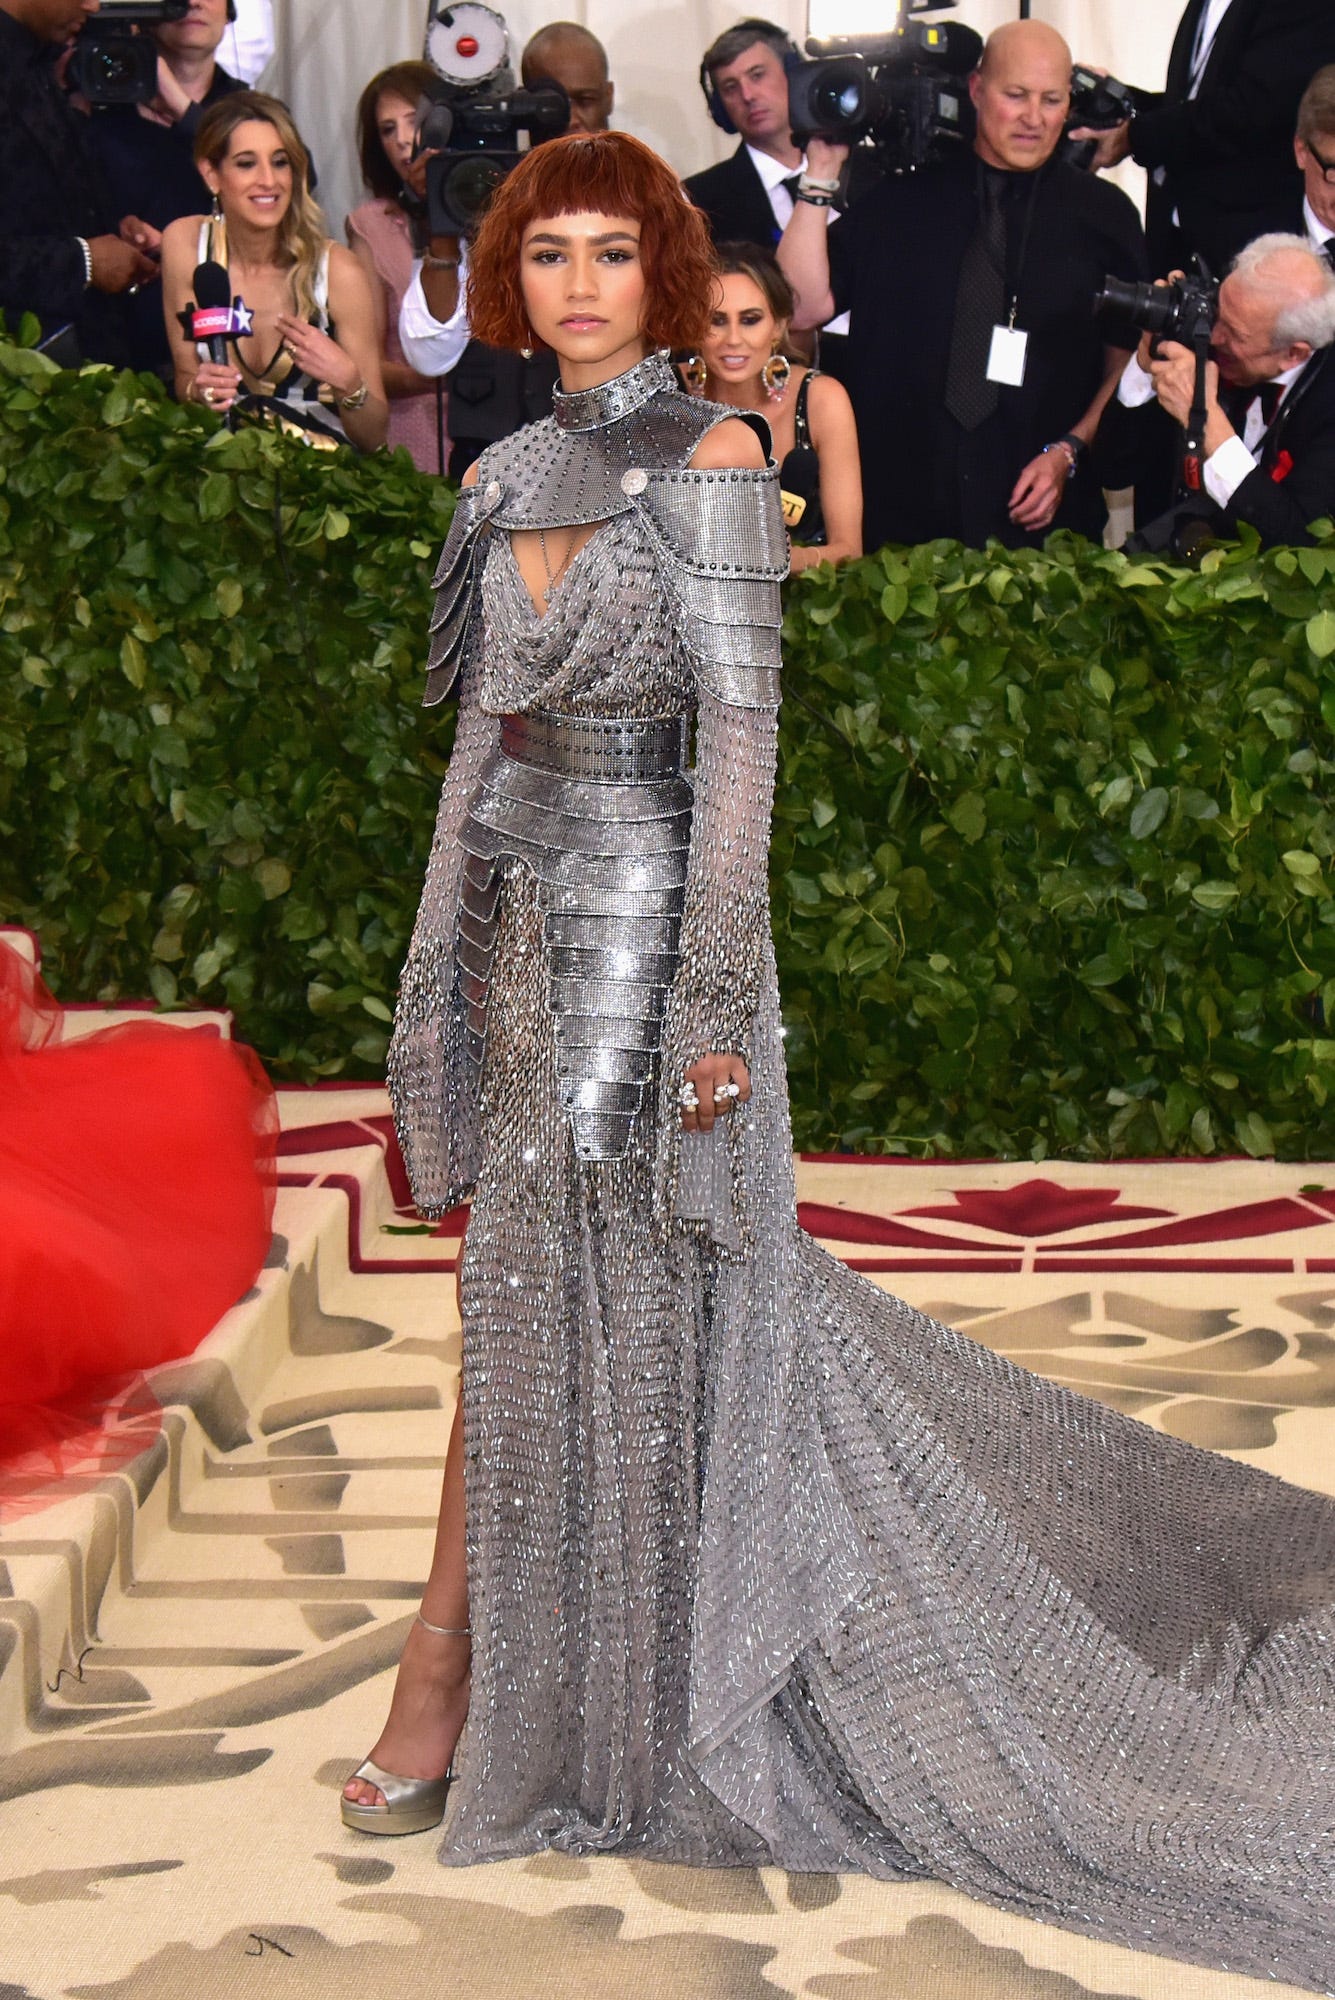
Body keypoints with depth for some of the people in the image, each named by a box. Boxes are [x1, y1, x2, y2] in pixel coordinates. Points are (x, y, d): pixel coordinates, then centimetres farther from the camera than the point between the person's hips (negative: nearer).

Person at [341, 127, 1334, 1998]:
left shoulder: (711, 458, -10)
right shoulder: (507, 476, 11)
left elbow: (739, 727, -14)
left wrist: (716, 997, -19)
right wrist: (436, 969, 14)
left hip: (638, 922, -7)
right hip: (520, 913, 7)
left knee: (556, 1308, 2)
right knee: (523, 1295, 12)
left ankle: (452, 1673, 15)